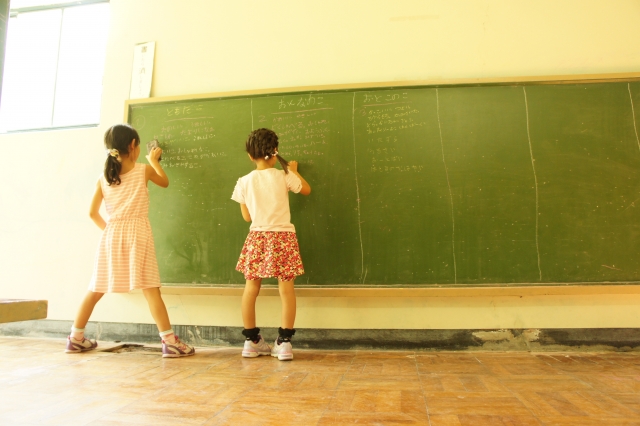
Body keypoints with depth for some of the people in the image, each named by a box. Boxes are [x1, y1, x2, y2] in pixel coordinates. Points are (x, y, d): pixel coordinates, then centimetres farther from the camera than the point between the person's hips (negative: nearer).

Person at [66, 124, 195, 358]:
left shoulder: (103, 177, 8)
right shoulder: (144, 170, 0)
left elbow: (93, 212, 6)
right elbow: (165, 182, 20)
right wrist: (154, 161, 32)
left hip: (111, 235, 4)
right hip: (137, 233, -4)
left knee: (96, 289, 15)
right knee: (150, 289, -6)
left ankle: (76, 338, 27)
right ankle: (169, 341, -7)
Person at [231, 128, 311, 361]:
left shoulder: (244, 182, 0)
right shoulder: (284, 177, -4)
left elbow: (247, 216, 7)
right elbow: (306, 190, 14)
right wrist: (294, 171, 28)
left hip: (257, 238, 2)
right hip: (283, 237, -2)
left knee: (251, 288, 11)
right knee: (286, 289, 2)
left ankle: (252, 341, 20)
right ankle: (284, 342, 2)